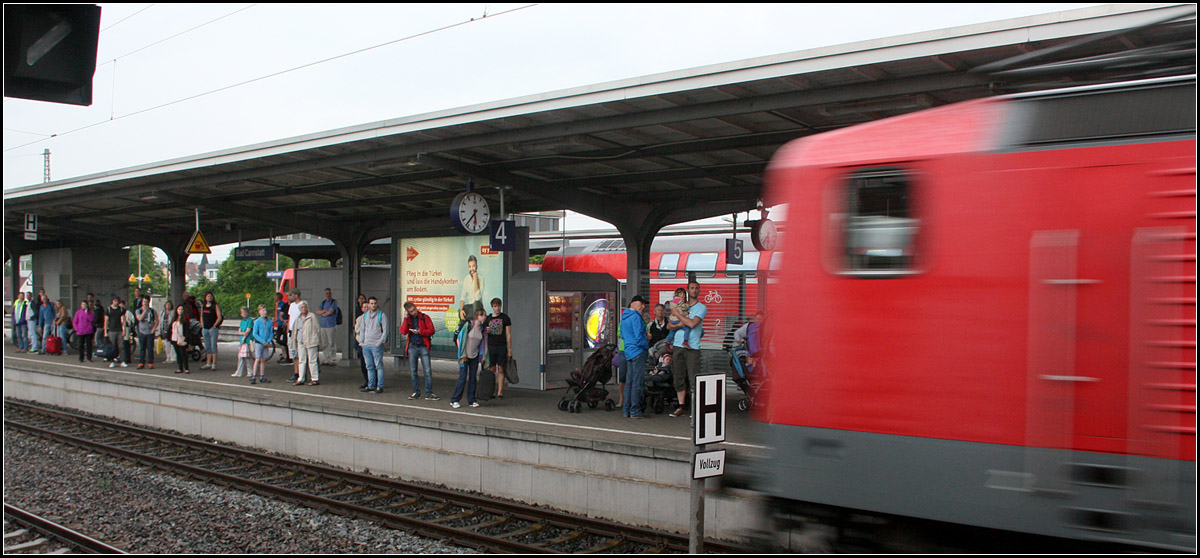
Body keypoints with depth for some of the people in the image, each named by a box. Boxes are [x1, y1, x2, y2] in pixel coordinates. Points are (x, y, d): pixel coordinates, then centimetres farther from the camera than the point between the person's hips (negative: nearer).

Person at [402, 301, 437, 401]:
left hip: (423, 347, -3)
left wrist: (420, 332, -17)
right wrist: (406, 318, -10)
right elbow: (403, 331, -7)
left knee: (428, 371, -7)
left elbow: (431, 330, -3)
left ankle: (429, 393, -3)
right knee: (413, 371, 8)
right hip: (412, 347, 3)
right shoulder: (407, 319, 8)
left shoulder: (425, 317, 1)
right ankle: (416, 392, 20)